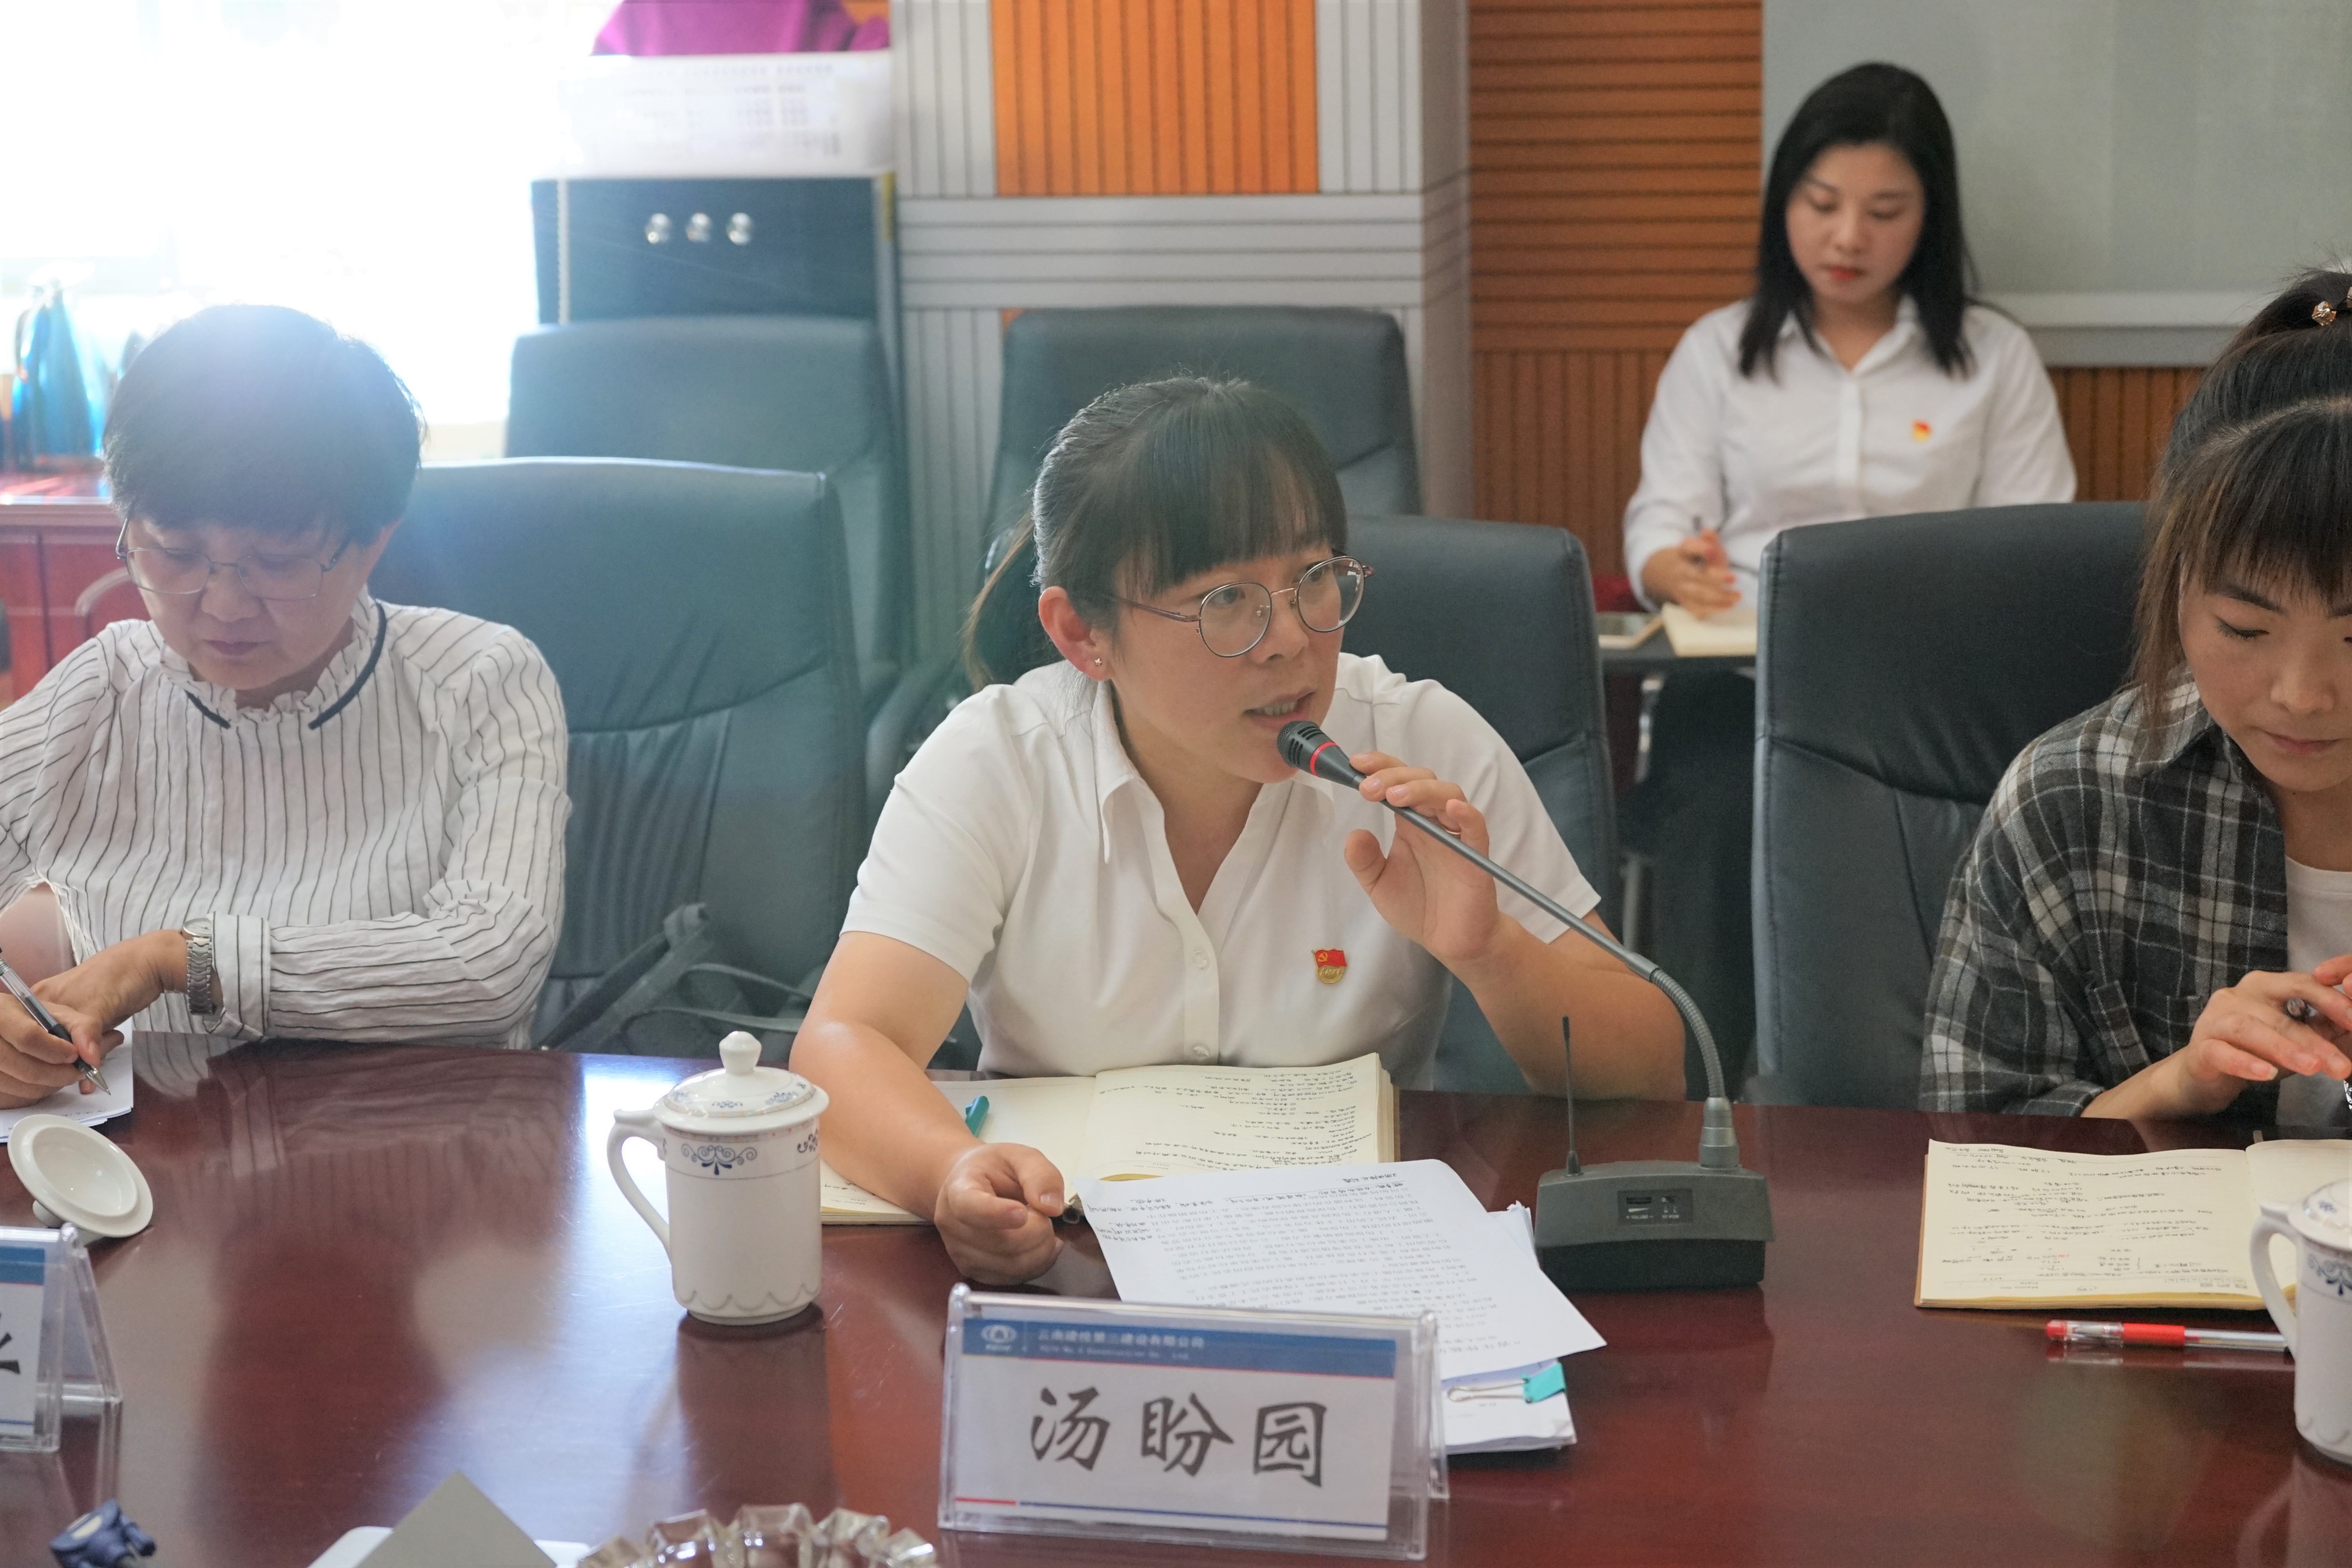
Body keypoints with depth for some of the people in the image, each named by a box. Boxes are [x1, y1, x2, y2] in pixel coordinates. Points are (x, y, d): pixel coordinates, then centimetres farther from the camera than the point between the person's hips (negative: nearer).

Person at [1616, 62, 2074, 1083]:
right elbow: (1659, 518, 11)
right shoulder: (1718, 350, 18)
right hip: (1746, 663, 0)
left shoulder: (1995, 358, 16)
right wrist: (1675, 568, -15)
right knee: (1718, 805, -35)